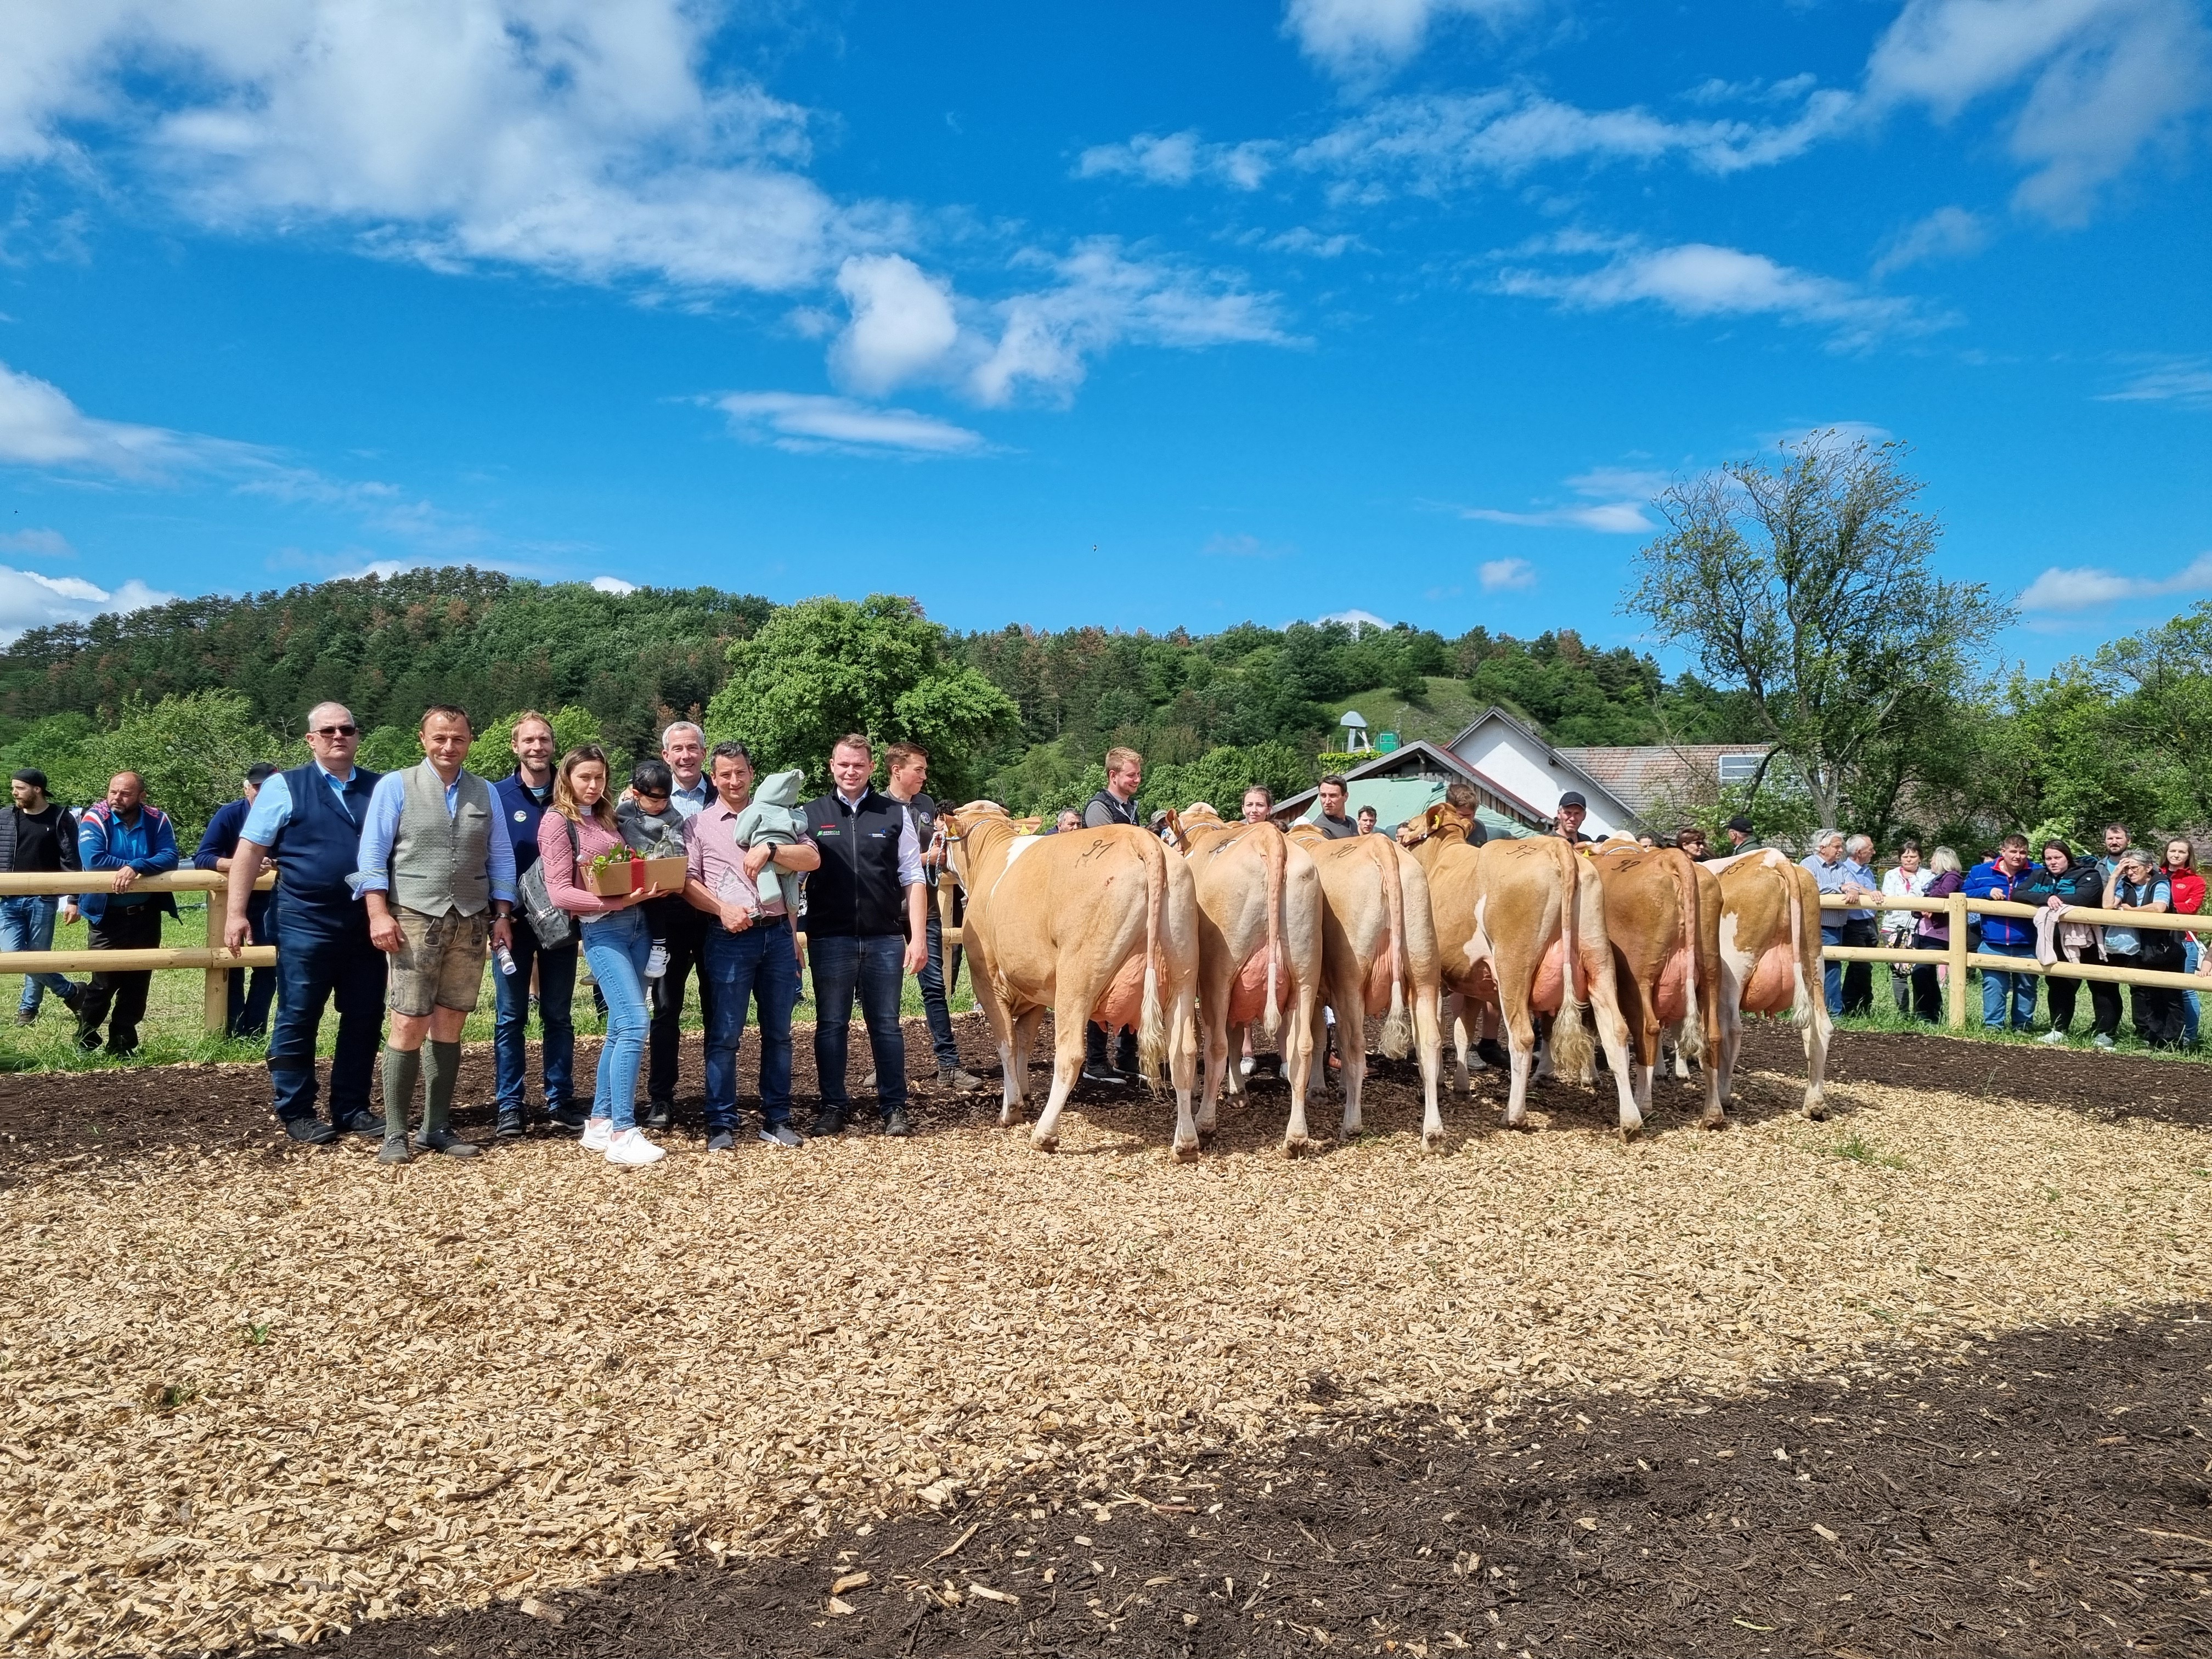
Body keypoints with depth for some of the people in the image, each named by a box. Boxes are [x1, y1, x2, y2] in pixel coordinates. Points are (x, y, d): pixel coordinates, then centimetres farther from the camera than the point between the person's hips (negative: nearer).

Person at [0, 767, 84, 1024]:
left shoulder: (60, 818, -3)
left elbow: (71, 862, -5)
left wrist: (73, 900, -9)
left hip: (43, 900, -4)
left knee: (37, 956, 1)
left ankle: (29, 1006, 20)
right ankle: (71, 991, 10)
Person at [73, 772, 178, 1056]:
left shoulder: (158, 820, -3)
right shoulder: (95, 818, -10)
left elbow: (170, 857, -16)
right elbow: (93, 860, -23)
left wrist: (135, 868, -30)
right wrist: (129, 868, -16)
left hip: (146, 915, 3)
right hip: (108, 915, -3)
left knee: (138, 980, 9)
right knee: (104, 981, -3)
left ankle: (123, 1042, 21)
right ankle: (85, 1040, 17)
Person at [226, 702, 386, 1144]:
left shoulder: (380, 789, 11)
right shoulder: (284, 787, 2)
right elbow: (250, 850, -1)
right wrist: (236, 912, -9)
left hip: (366, 924, 4)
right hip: (305, 924, -3)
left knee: (364, 1020, 8)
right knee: (298, 1020, 4)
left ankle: (352, 1109, 19)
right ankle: (296, 1112, 14)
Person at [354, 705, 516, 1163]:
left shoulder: (485, 793, 13)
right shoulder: (396, 786, 3)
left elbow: (501, 857, 13)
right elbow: (373, 853, -3)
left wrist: (502, 915, 5)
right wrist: (378, 912, -13)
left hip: (471, 923, 3)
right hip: (415, 919, -3)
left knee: (450, 1026, 6)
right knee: (409, 1026, -6)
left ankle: (437, 1128, 14)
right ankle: (395, 1134, 2)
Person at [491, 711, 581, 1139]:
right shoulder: (497, 795, 0)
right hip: (514, 919, -2)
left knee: (558, 1014, 8)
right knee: (510, 1016, 2)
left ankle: (560, 1100, 16)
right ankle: (511, 1106, 8)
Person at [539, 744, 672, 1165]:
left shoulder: (607, 817, 17)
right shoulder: (557, 820, -3)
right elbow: (559, 891, -10)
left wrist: (647, 886, -1)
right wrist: (615, 902, -20)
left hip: (636, 923, 7)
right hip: (601, 929, -7)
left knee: (621, 1027, 7)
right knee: (635, 1023, -16)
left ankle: (600, 1123, 16)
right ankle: (623, 1134, -13)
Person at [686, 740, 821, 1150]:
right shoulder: (699, 824, 8)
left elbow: (813, 859, 2)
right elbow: (687, 882, 0)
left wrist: (770, 851, -13)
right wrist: (722, 909, -16)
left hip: (778, 934, 2)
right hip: (728, 939, -2)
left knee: (778, 1033, 7)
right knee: (724, 1035, -1)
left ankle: (777, 1119, 16)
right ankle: (721, 1124, 7)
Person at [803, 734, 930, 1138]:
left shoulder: (895, 814, 6)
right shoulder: (811, 815, 5)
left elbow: (913, 880, 6)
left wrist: (918, 937, -1)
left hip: (885, 939, 0)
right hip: (829, 939, 0)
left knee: (886, 1025, 7)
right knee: (831, 1025, 7)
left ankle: (895, 1108, 15)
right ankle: (833, 1107, 18)